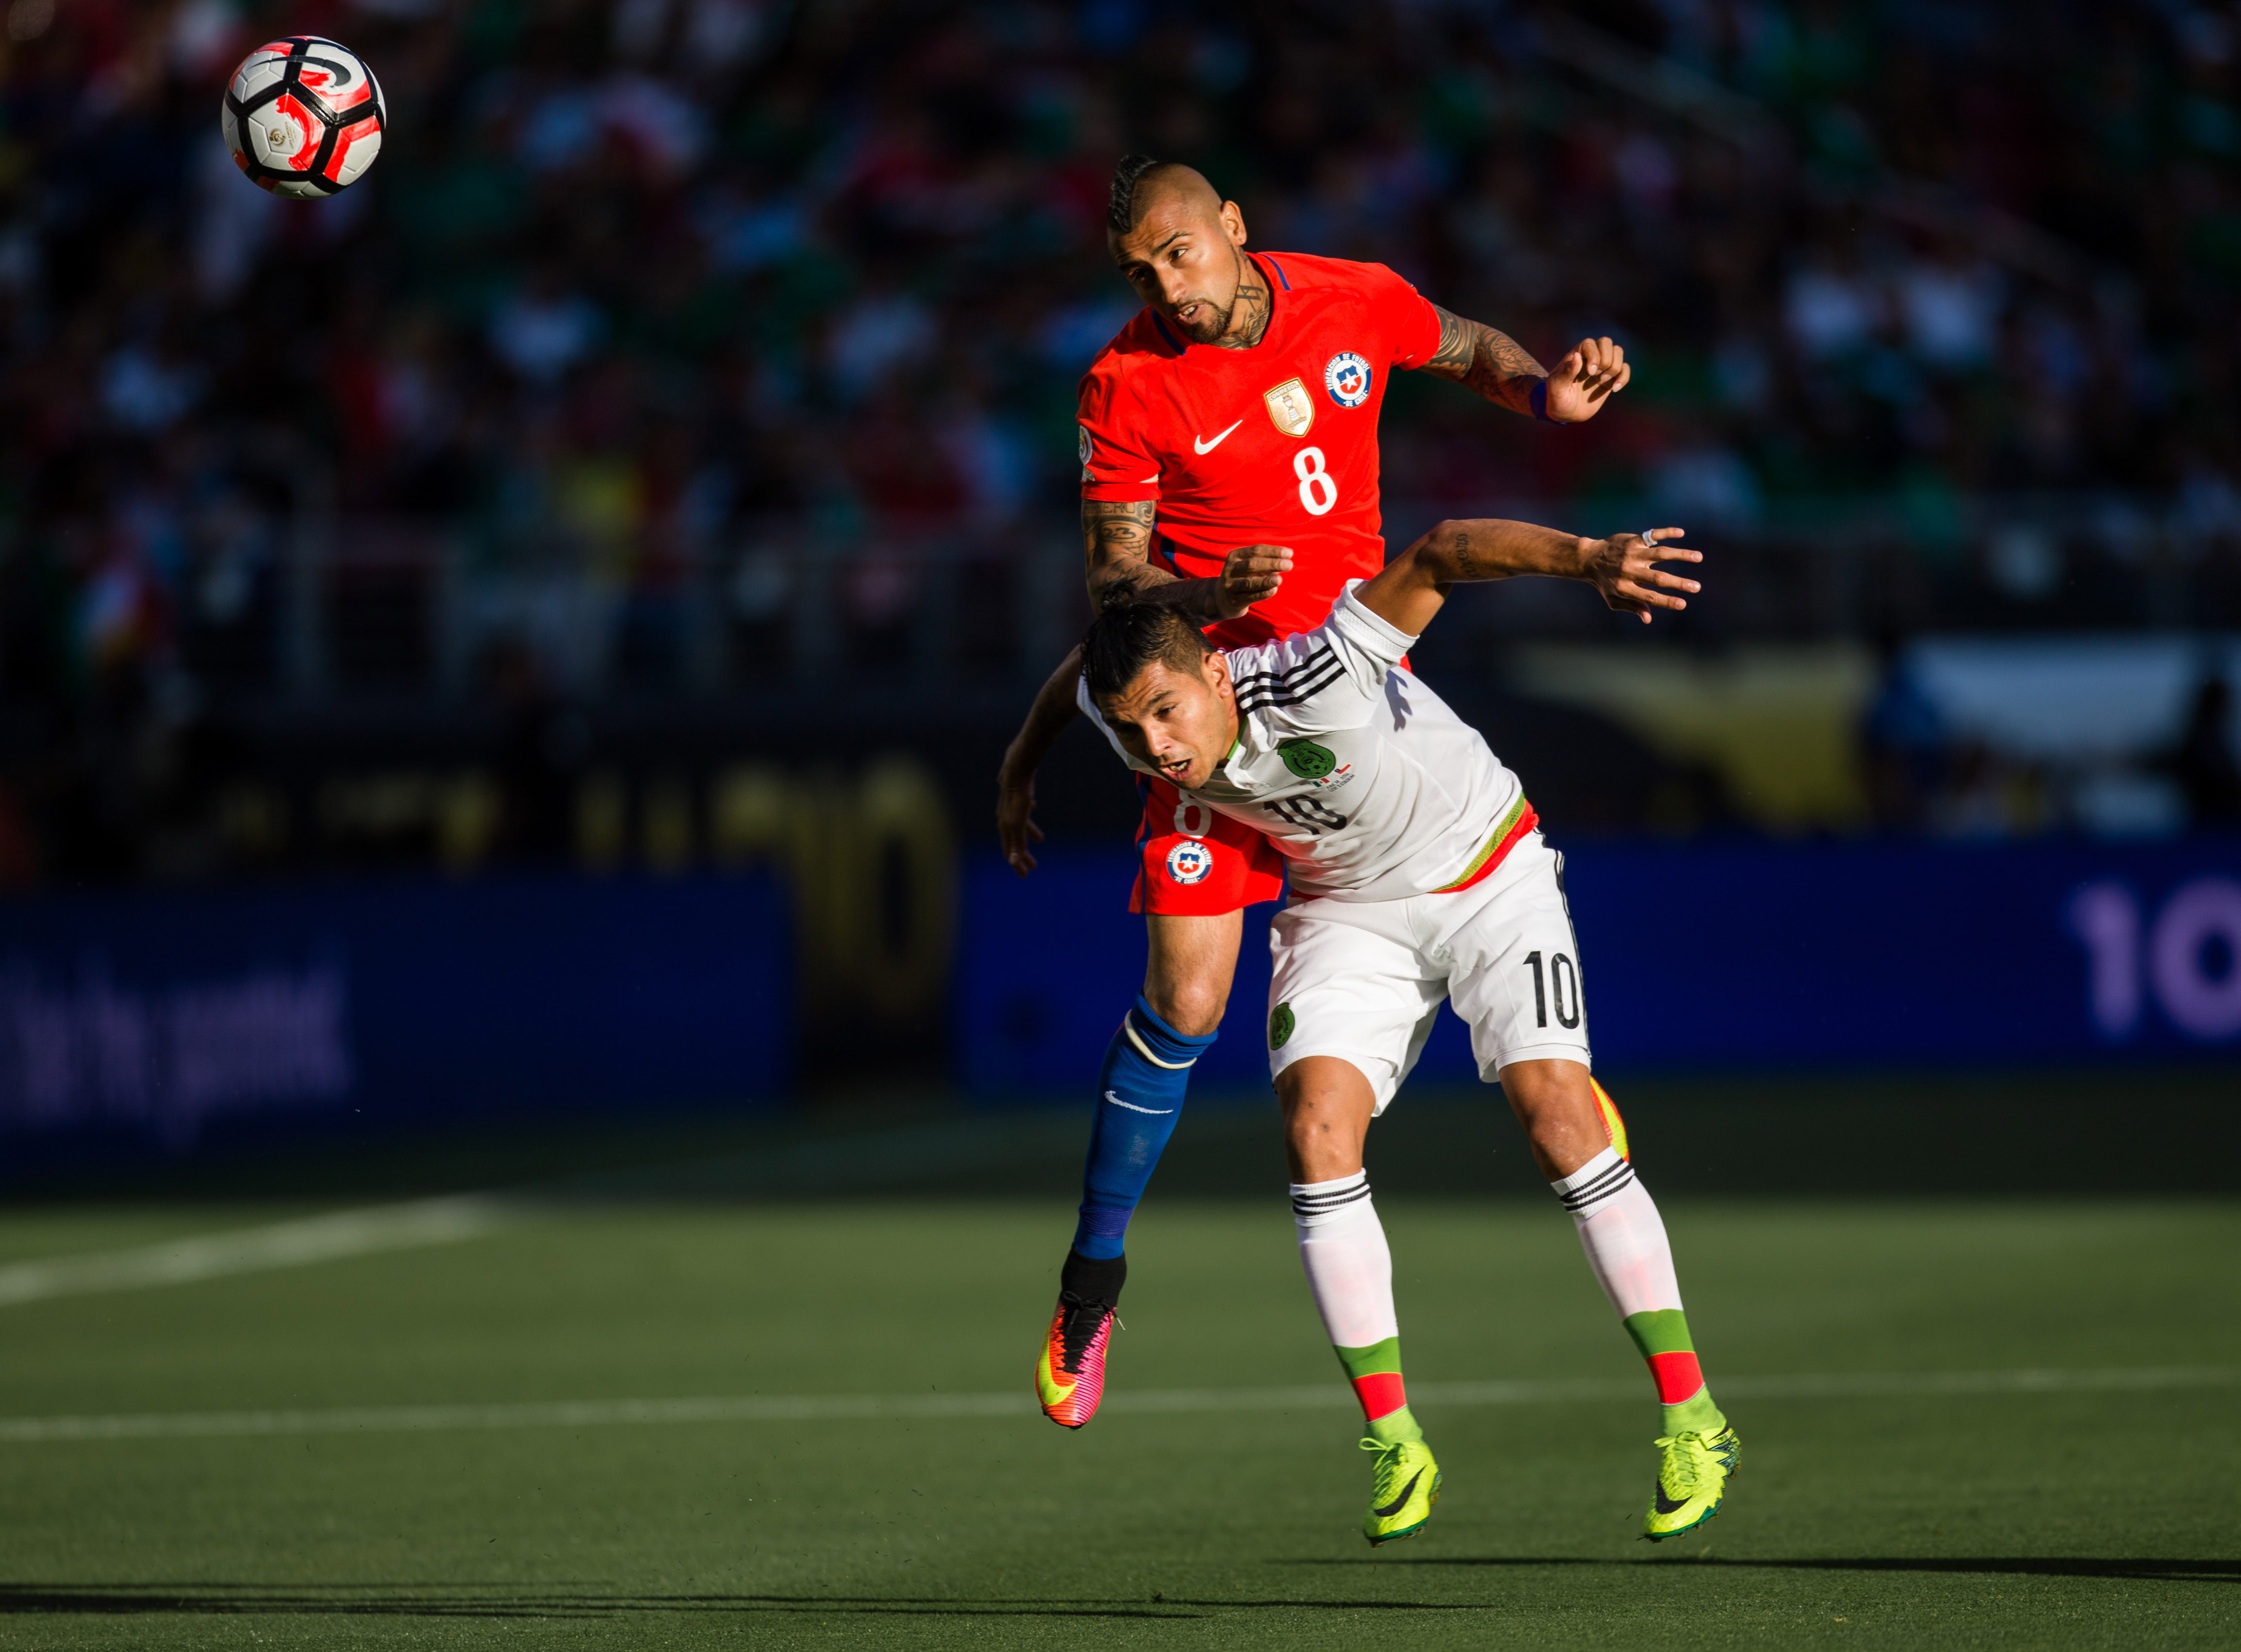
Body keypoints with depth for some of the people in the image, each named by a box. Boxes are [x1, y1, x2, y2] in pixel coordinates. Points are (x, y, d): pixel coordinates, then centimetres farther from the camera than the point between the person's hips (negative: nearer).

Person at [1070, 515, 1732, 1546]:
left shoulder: (1315, 683, -37)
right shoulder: (1122, 709, -20)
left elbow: (1440, 555, -42)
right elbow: (1084, 663, 5)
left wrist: (1585, 555, -56)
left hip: (1489, 876, -4)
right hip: (1347, 908, 5)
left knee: (1556, 1114, -19)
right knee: (1316, 1125, -17)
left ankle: (1691, 1419, -9)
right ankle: (1393, 1441, -7)